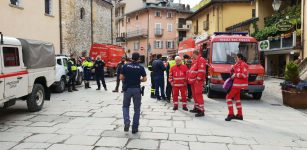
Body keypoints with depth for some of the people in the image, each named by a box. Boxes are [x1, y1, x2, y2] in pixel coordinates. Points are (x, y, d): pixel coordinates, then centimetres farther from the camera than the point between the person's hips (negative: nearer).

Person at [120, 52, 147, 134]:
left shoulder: (125, 66, -3)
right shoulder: (141, 67, -5)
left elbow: (121, 77, -2)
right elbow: (144, 79, -3)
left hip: (127, 88, 1)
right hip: (136, 89, -1)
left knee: (125, 106, 19)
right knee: (137, 109, 10)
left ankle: (126, 122, -4)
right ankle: (135, 128, 12)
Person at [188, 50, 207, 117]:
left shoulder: (201, 60, -12)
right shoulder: (195, 61, 21)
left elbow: (201, 71, -21)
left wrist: (198, 79, -21)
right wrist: (190, 78, 17)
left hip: (197, 81, -10)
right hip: (193, 81, 10)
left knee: (198, 94, -13)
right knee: (194, 94, 15)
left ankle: (201, 110, -11)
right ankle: (196, 108, 26)